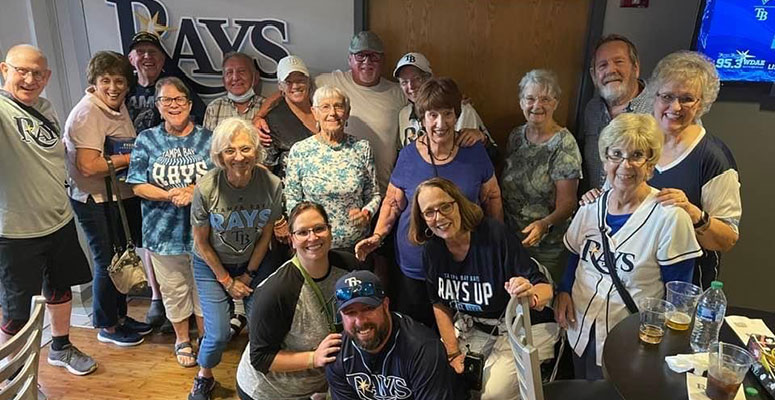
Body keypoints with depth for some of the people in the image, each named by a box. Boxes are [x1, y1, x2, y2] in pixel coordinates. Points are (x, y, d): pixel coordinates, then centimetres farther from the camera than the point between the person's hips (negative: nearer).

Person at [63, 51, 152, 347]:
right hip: (95, 200, -9)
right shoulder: (87, 113, -20)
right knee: (107, 262, 3)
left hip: (121, 196, 9)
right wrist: (129, 158, -19)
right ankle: (107, 327, 21)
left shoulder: (118, 106, 8)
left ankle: (120, 316, 36)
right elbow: (88, 166, -27)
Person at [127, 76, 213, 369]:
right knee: (174, 290, 14)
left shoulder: (208, 139, 0)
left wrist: (195, 190, -20)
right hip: (163, 232, 1)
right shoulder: (147, 140, 1)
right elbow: (138, 185, -3)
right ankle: (182, 340, 35)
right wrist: (170, 195, -19)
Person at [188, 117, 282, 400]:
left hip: (254, 261, 2)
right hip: (212, 264, -1)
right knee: (218, 335, -7)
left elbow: (266, 234, -5)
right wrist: (227, 281, -7)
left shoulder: (272, 185, -19)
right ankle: (204, 377, 27)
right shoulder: (206, 188, -24)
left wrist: (248, 275, -2)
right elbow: (201, 242, -11)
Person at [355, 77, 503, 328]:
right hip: (415, 267, 0)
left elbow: (492, 198, 5)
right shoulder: (408, 156, -5)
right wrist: (377, 236, -8)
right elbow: (392, 202, 4)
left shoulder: (475, 152, -4)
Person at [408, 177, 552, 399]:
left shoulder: (495, 234, -25)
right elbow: (440, 304, 3)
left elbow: (545, 288, -25)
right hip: (467, 328, 5)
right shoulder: (431, 249, -9)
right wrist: (453, 353, -1)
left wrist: (531, 297, -48)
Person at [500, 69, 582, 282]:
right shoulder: (516, 135, 3)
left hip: (546, 247, -5)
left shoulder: (564, 144, -15)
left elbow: (567, 203, -18)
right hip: (509, 238, 6)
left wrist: (544, 224, -35)